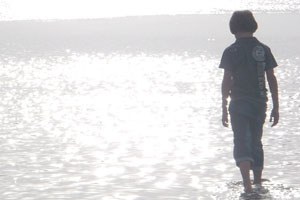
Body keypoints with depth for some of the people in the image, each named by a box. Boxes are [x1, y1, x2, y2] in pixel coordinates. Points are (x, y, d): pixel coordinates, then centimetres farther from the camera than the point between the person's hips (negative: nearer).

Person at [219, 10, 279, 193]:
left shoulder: (231, 52, -5)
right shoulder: (264, 50, 4)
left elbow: (227, 81, -7)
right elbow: (272, 79, 4)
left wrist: (224, 109, -3)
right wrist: (276, 107, 9)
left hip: (239, 104, -4)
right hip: (260, 103, 4)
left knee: (242, 144, -7)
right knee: (256, 143, 18)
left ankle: (248, 186, -24)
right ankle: (258, 184, 25)